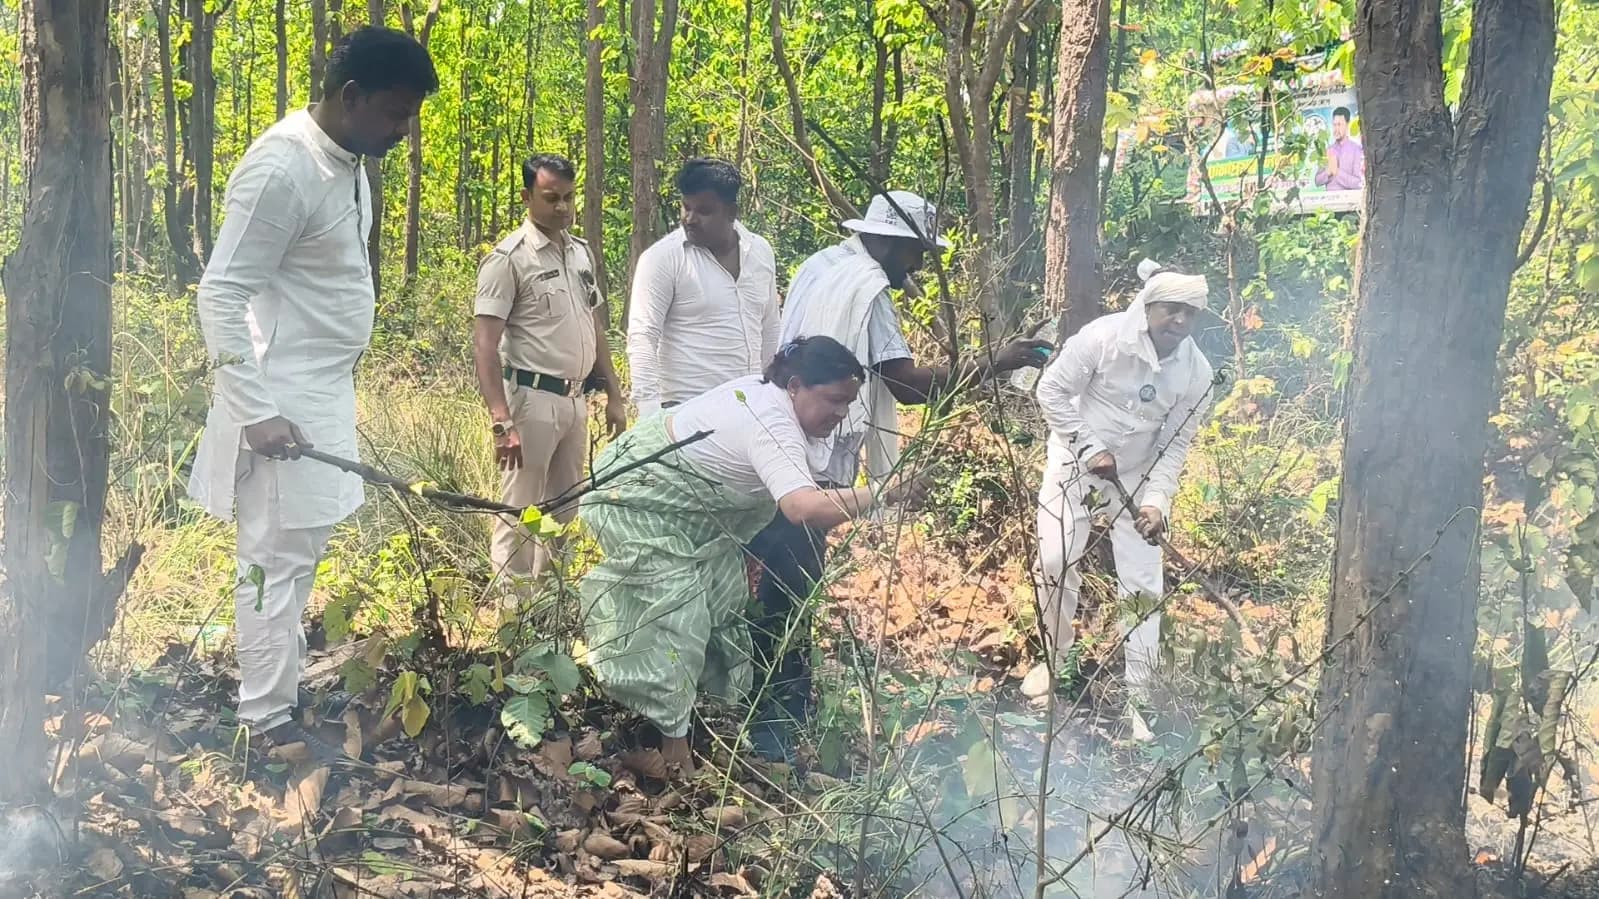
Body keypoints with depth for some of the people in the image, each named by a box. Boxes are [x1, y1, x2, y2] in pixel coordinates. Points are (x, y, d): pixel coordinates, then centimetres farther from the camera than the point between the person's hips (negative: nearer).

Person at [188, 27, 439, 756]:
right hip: (281, 401, -9)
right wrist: (255, 411, -26)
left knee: (300, 552, 18)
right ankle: (269, 723, 8)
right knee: (277, 559, -1)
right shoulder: (281, 169, -21)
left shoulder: (348, 161, 7)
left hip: (323, 391, 9)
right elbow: (220, 295, -22)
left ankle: (287, 682, 30)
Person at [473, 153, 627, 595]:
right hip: (531, 398, -8)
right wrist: (501, 421, -25)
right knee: (520, 513, -2)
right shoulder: (509, 257, -12)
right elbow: (485, 344, -17)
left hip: (575, 399, 8)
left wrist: (614, 397, 15)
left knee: (564, 510, 15)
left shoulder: (581, 252, 11)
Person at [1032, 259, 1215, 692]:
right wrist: (1090, 447, -20)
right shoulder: (1104, 336, -23)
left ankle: (1138, 687, 9)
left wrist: (1156, 501, -20)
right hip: (1076, 458, -2)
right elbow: (1052, 390, -15)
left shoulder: (1196, 373, -14)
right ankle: (1052, 660, 18)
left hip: (1137, 475, 2)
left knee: (1143, 581, 0)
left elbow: (1175, 444, -7)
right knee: (1055, 562, -4)